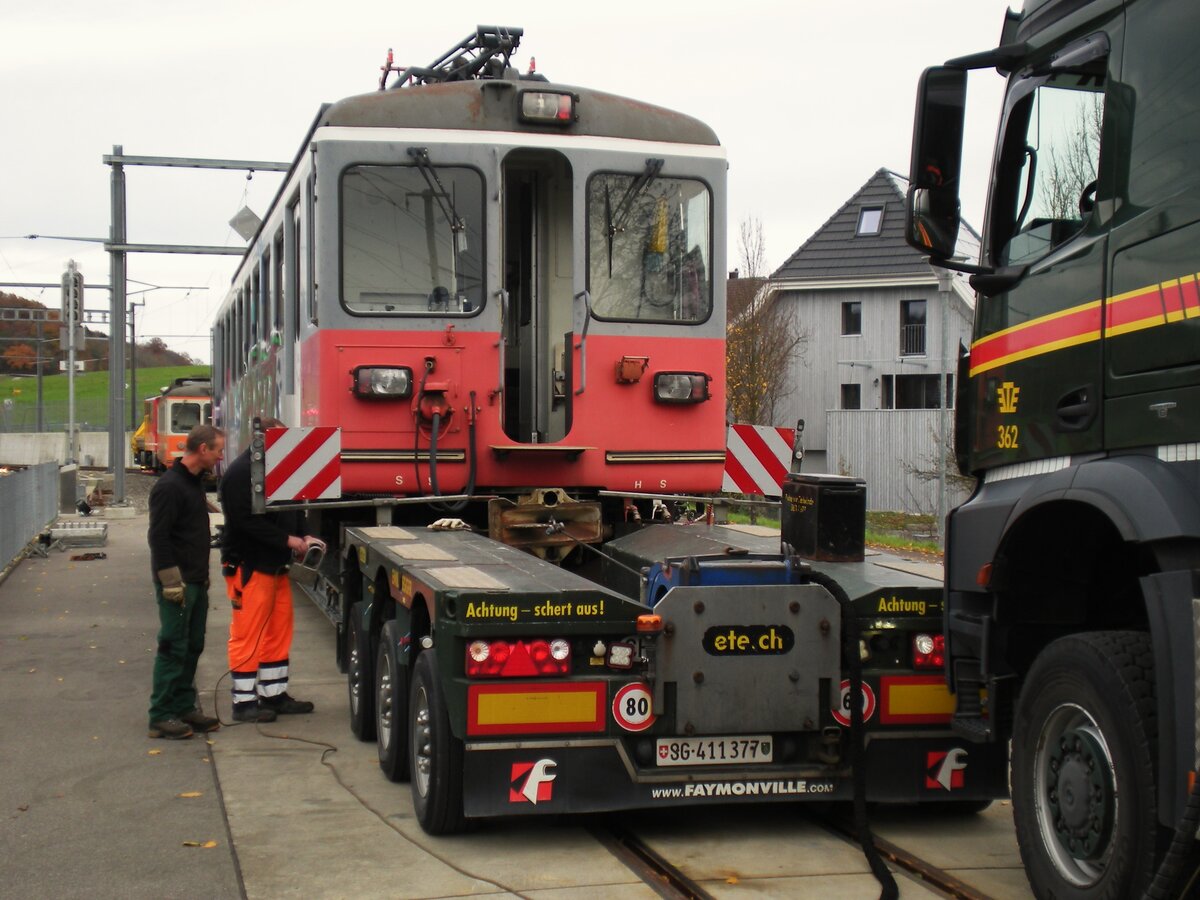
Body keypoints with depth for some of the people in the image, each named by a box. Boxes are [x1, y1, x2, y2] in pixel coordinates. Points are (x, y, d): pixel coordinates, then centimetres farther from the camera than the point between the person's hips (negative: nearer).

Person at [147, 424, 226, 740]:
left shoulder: (195, 481, 14)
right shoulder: (170, 486, -16)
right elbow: (158, 537, -19)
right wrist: (171, 581, -20)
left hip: (196, 582, 9)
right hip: (177, 583, -9)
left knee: (193, 646, 13)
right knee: (173, 648, -5)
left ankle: (184, 707, 21)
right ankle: (162, 716, 1)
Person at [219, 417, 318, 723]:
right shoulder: (241, 473, -13)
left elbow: (287, 513, 22)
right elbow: (247, 521, -21)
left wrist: (302, 538, 4)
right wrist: (289, 541, -20)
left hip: (276, 565, 9)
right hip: (248, 567, -9)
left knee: (279, 631, 12)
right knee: (248, 635, -5)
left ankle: (274, 695, 20)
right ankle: (244, 701, 2)